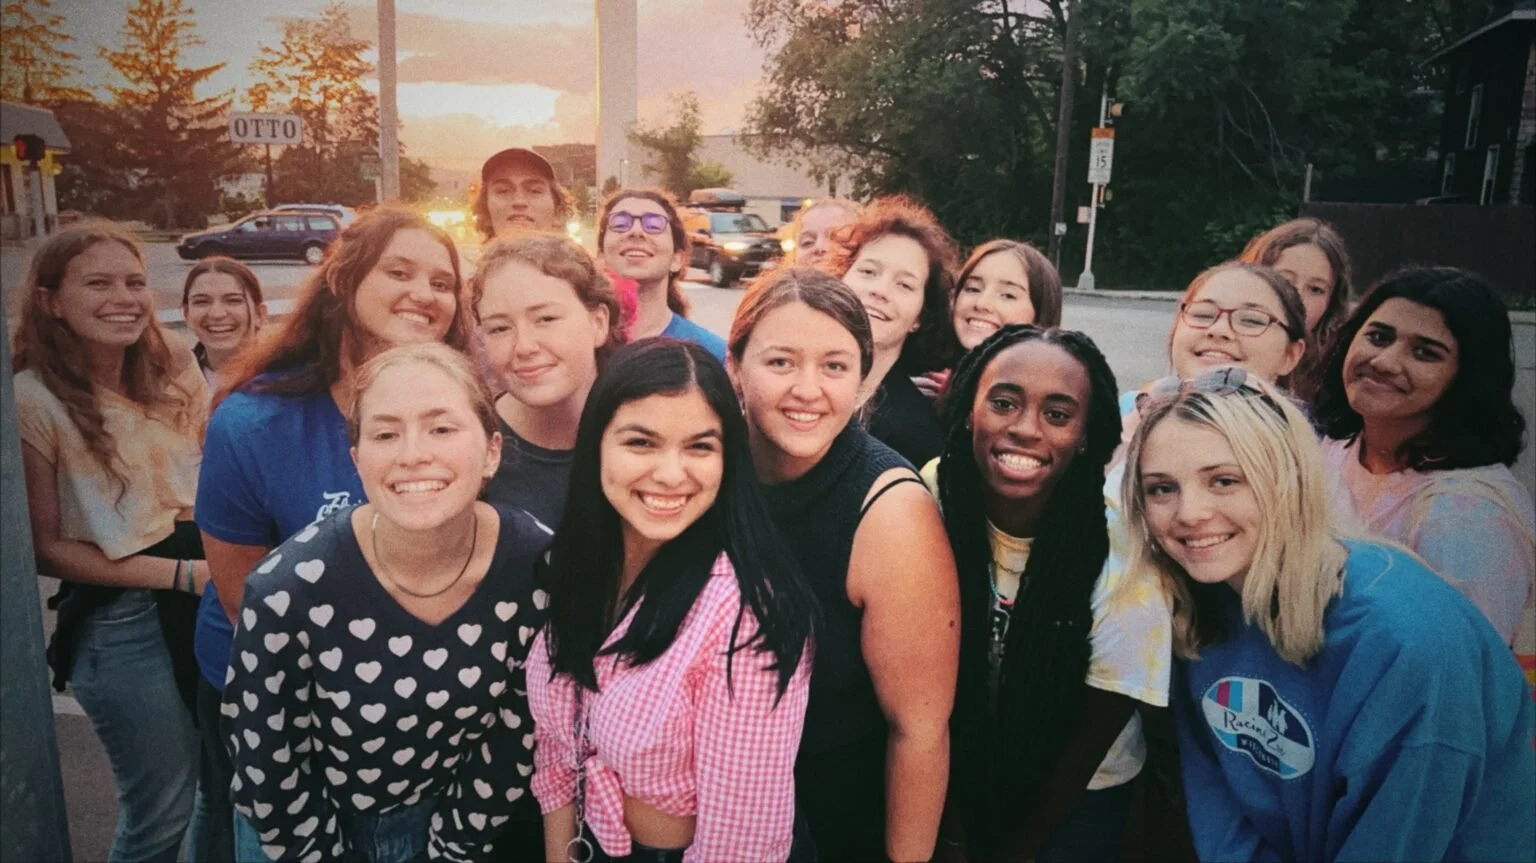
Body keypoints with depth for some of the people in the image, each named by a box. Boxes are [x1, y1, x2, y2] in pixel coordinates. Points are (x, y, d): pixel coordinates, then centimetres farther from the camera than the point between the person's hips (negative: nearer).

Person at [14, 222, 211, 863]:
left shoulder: (173, 367, 2)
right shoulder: (33, 400, -12)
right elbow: (45, 547, -10)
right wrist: (181, 574, -16)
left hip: (209, 590, 5)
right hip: (118, 619, -5)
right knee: (164, 811, 8)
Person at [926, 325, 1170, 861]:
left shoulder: (1122, 552, -25)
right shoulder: (933, 496, -20)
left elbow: (1097, 726, -13)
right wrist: (947, 803, -1)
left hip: (1079, 794, -2)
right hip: (956, 774, 2)